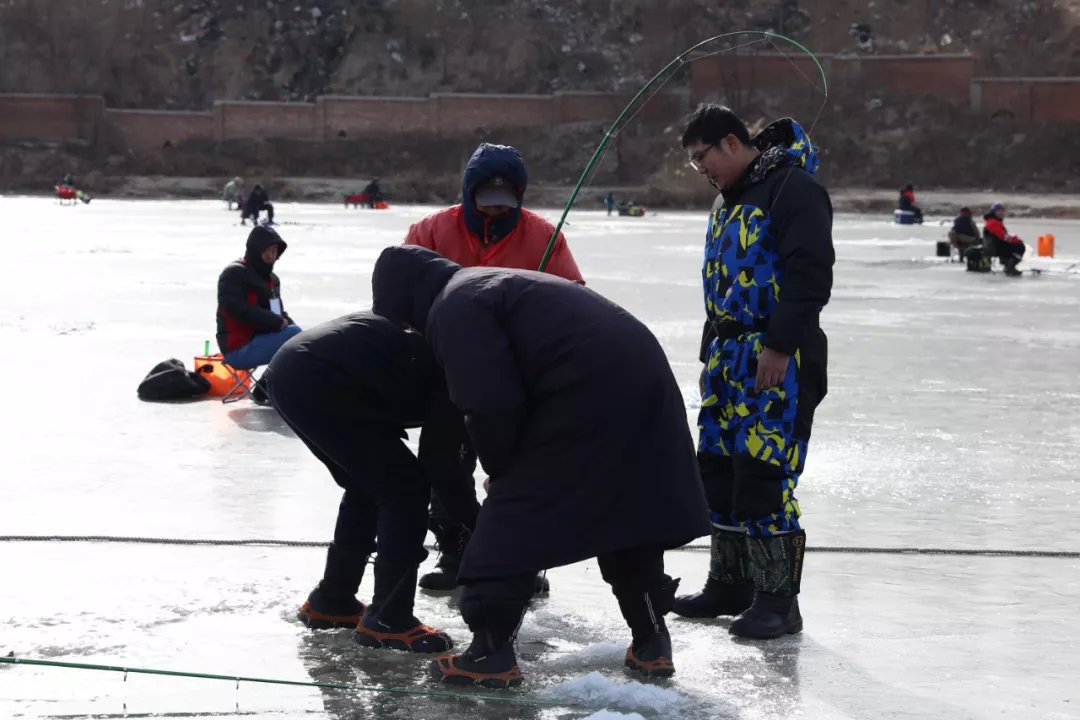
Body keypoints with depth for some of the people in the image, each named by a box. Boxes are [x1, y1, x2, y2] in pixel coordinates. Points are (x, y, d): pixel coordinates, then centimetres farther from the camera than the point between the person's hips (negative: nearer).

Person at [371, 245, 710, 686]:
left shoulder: (453, 309, -3)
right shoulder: (485, 283, 28)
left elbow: (491, 405, -12)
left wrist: (498, 464, 5)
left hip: (587, 398, -10)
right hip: (643, 377, 10)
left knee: (512, 518, -1)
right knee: (630, 515, 21)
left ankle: (491, 653, 0)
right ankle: (651, 642, 27)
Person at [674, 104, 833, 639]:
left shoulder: (792, 188, -12)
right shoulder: (728, 200, 19)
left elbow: (811, 273, -20)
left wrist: (779, 346, -23)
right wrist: (713, 353, 22)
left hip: (778, 361, -10)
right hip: (729, 355, 10)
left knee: (765, 473, -12)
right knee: (719, 469, 12)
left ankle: (778, 598, -6)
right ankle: (730, 582, 23)